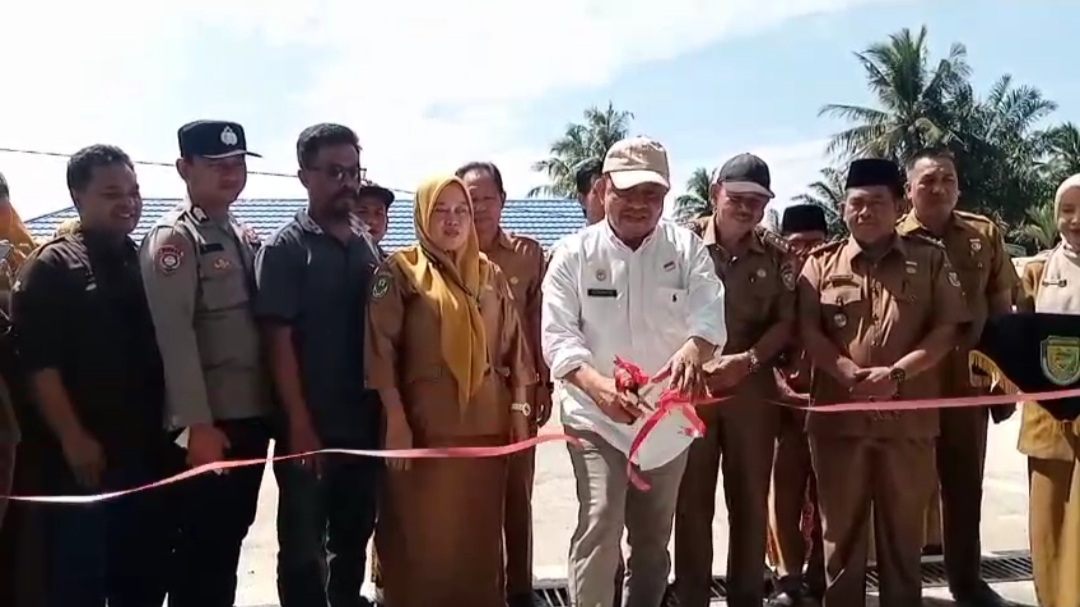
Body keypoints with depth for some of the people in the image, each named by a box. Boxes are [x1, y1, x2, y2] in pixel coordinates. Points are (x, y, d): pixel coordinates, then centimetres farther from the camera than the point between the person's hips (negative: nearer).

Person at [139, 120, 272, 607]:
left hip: (252, 414, 7)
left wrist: (276, 406, 11)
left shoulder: (246, 238, 13)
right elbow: (173, 335, -16)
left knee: (232, 536, 16)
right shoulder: (173, 238, -9)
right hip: (209, 423, -7)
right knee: (201, 545, 3)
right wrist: (198, 424, -19)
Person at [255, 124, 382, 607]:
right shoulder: (284, 249, -6)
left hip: (364, 422, 5)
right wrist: (300, 424, -16)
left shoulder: (369, 244, 9)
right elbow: (278, 341, -11)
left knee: (355, 536, 17)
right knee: (304, 547, 7)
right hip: (311, 426, -5)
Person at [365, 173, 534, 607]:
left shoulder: (490, 274, 11)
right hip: (425, 424, -4)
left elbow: (513, 345, 13)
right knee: (423, 534, 5)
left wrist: (520, 408, 8)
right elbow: (381, 349, -8)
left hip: (486, 424, 4)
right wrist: (395, 420, -13)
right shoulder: (399, 270, -2)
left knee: (480, 531, 12)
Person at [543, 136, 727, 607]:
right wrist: (596, 384, -30)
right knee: (599, 527, -13)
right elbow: (558, 334, -11)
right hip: (596, 417, -2)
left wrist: (693, 350, -38)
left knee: (654, 537, 16)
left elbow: (710, 315, -14)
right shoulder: (574, 254, -6)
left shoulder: (687, 248, -2)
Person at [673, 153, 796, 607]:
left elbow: (787, 321, 3)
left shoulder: (776, 254, 3)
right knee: (692, 501, 7)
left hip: (753, 390, 2)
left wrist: (748, 360, -12)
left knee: (750, 500, 11)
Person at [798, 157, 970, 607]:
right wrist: (851, 374, -16)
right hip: (838, 413, 0)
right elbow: (807, 331, -1)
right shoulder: (822, 263, 6)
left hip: (908, 415, 0)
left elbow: (947, 329, -1)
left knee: (903, 529, 12)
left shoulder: (930, 259, 5)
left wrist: (896, 374, -14)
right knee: (841, 528, 10)